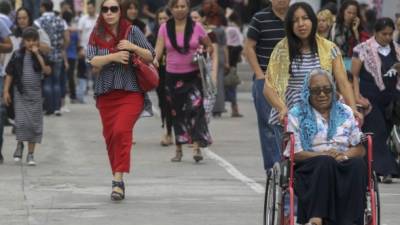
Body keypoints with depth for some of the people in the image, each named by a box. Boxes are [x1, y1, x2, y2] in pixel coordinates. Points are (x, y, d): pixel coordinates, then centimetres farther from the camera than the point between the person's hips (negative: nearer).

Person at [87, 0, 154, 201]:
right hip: (106, 93, 3)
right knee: (110, 136, 6)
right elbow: (93, 61, -6)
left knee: (121, 131, -20)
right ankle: (118, 180, 20)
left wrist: (133, 47, -12)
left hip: (131, 92, -3)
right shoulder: (97, 35, 6)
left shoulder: (132, 31, 1)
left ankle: (118, 180, -21)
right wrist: (113, 56, -19)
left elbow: (150, 57, 4)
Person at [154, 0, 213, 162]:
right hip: (173, 76, 2)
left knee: (195, 108, -17)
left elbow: (209, 47, 11)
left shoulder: (196, 27, 1)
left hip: (193, 75, -2)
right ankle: (178, 149, 19)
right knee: (177, 112, 7)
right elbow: (159, 49, -8)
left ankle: (196, 148, -22)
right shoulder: (165, 28, 2)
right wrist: (154, 60, -29)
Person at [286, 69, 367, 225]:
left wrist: (344, 155, -9)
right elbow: (294, 153, -1)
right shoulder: (297, 115, 8)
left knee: (358, 164, -31)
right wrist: (323, 155, -16)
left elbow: (360, 149, 14)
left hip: (343, 164, 3)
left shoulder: (345, 113, 18)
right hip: (309, 168, -3)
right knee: (325, 163, -37)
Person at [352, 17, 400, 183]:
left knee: (384, 133, 6)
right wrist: (357, 96, -14)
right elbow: (354, 75, -3)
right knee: (378, 132, -11)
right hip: (371, 98, -5)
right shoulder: (363, 49, -2)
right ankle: (386, 170, -15)